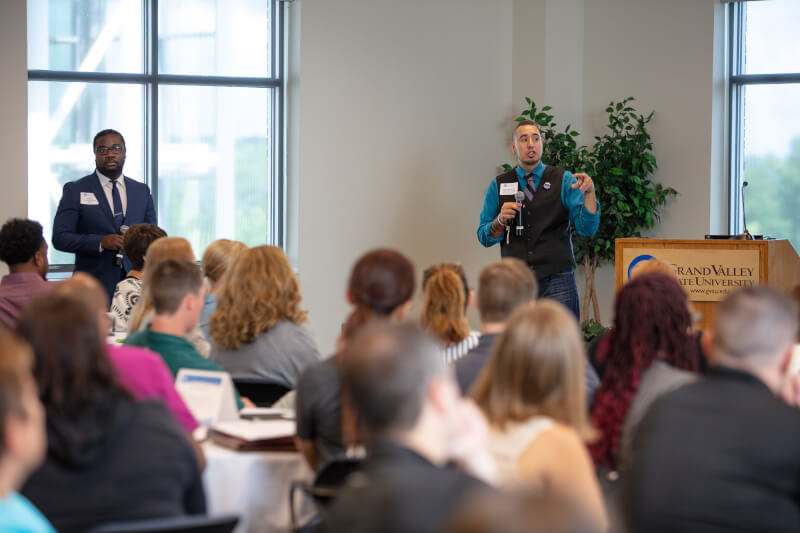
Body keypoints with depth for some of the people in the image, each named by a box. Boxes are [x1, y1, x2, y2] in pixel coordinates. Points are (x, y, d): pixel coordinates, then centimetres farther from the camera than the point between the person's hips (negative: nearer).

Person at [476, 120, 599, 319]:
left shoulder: (564, 181, 5)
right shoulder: (499, 185, 9)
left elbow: (587, 228, -5)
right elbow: (483, 237, 8)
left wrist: (589, 193, -21)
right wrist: (501, 220, -12)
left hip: (556, 282, -1)